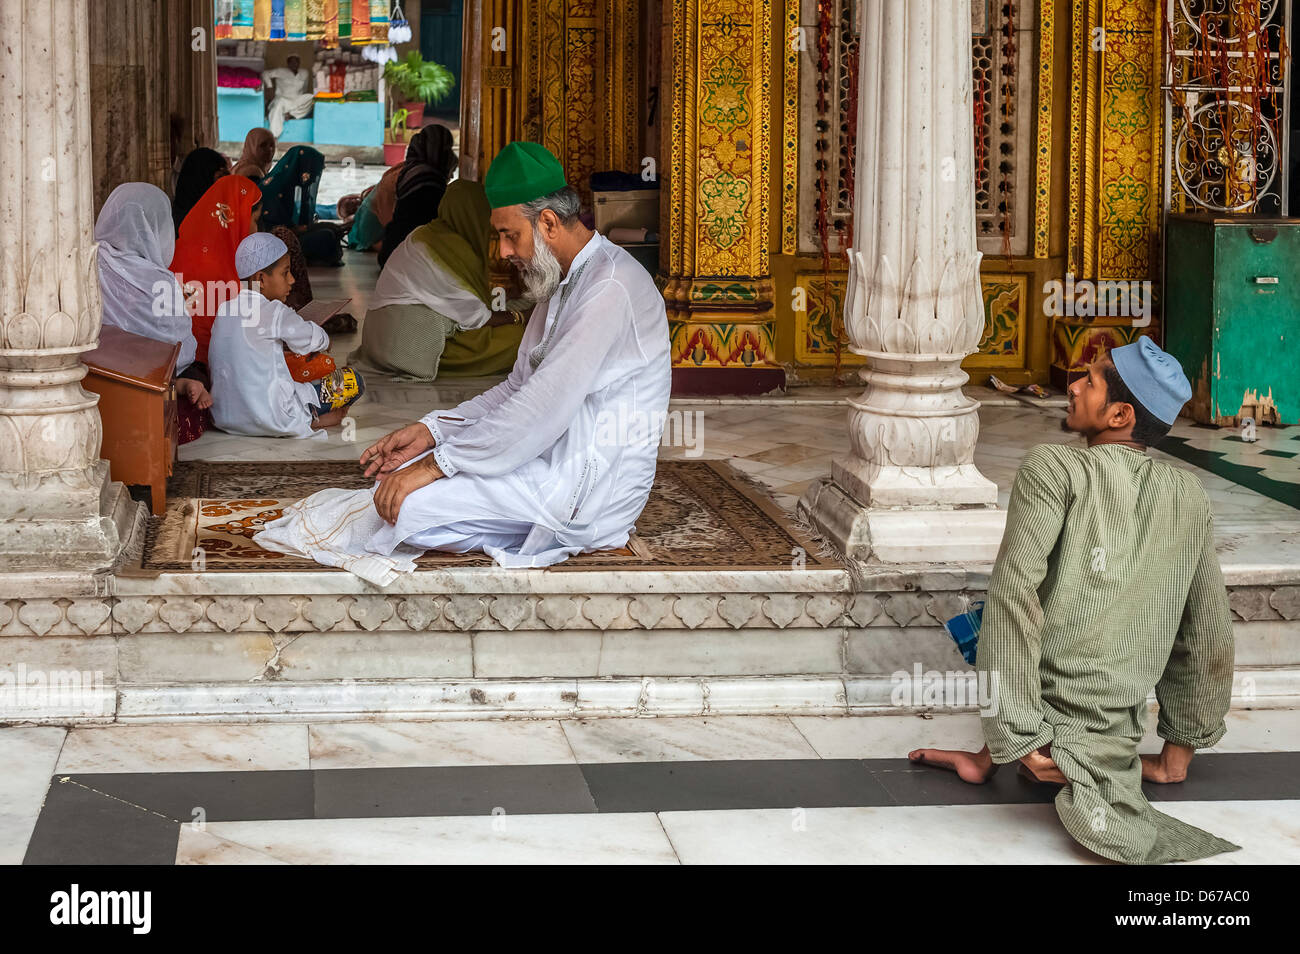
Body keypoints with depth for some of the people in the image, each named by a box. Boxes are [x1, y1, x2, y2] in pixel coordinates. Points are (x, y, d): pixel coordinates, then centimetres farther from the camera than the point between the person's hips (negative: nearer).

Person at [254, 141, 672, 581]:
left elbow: (541, 411, -26)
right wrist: (432, 430, 4)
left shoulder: (609, 289, -21)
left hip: (591, 493, -10)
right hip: (556, 461, 10)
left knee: (411, 502, -16)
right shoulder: (565, 281, 14)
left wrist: (436, 464, -22)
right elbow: (518, 388, 17)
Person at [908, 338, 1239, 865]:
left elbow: (1014, 595, -20)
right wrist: (1180, 750, 24)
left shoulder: (1052, 467, -9)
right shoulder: (1189, 497, 5)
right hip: (1113, 733, 3)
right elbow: (1208, 635, 12)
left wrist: (1018, 735, -18)